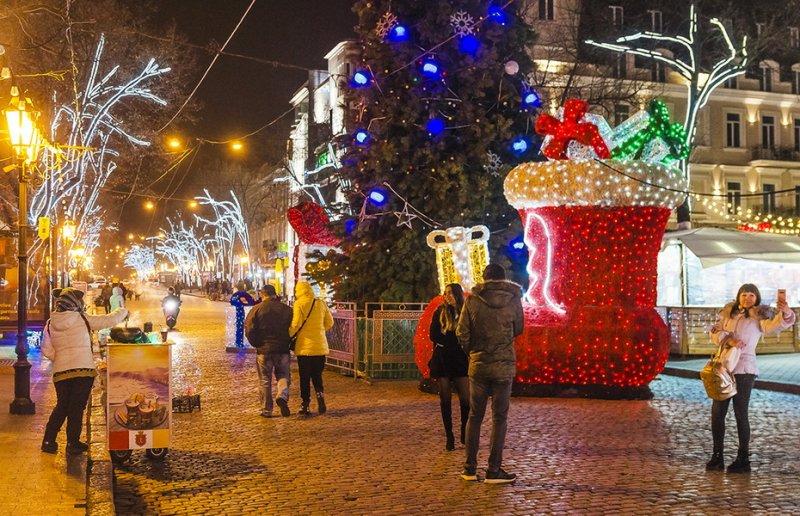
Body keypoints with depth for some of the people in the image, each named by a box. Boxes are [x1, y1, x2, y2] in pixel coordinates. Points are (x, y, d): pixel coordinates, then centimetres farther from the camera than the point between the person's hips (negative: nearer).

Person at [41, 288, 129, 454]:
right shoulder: (82, 319, -5)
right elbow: (109, 320, 2)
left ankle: (48, 441, 14)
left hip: (60, 371, 4)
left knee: (61, 406, 16)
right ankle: (73, 443, 9)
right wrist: (123, 311, 20)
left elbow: (47, 350, 4)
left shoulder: (50, 324, 5)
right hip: (83, 369, -4)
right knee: (77, 407, 5)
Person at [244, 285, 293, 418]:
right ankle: (282, 396, -14)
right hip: (283, 349, 1)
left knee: (265, 380, 8)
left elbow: (249, 329, -8)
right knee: (283, 375, 14)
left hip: (264, 350, -1)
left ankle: (266, 410, 11)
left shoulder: (256, 309, -4)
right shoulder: (287, 309, 2)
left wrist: (256, 344, 6)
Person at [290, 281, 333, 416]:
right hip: (320, 346, 3)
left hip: (304, 346, -3)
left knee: (304, 377, 6)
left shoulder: (299, 304, -8)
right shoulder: (321, 304, 4)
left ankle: (305, 405, 7)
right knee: (317, 375, 15)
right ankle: (320, 394, -8)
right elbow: (329, 322, 9)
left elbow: (296, 324, -16)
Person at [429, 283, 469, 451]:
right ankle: (449, 437, 9)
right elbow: (434, 336, -2)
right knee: (445, 399, 3)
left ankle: (465, 434, 10)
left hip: (460, 361, 0)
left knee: (466, 398, -6)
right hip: (442, 360, 0)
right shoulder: (440, 312, 6)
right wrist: (456, 342, -8)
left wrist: (446, 340, -12)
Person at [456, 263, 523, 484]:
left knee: (475, 416, 11)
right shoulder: (513, 299, -4)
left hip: (478, 365, 1)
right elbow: (518, 329, 9)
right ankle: (494, 470, 5)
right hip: (504, 366, -1)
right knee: (499, 418, 5)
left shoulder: (472, 299, -4)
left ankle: (470, 468, 14)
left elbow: (462, 333, -4)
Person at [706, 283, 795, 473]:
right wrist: (728, 339, -15)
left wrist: (786, 313, -42)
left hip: (743, 370, -5)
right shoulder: (728, 312, 12)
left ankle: (743, 459, 5)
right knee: (717, 412, 6)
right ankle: (717, 456, 16)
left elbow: (777, 323, -20)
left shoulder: (759, 316, -2)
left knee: (741, 414, -3)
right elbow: (714, 332, 4)